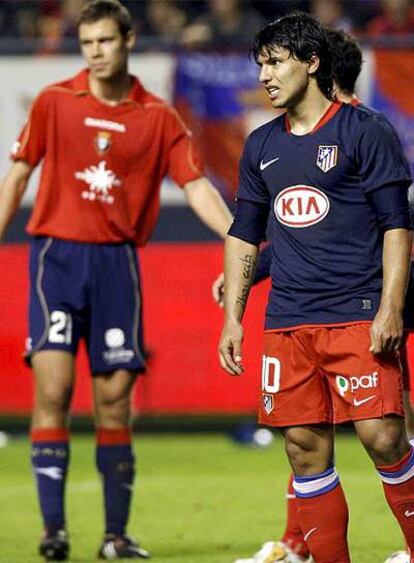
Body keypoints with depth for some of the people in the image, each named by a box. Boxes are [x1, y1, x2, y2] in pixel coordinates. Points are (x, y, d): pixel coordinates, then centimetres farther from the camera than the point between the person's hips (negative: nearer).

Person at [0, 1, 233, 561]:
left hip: (116, 261, 1)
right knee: (52, 387, -13)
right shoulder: (54, 102, 3)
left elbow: (196, 186, 1)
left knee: (115, 398, 2)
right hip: (57, 255, -1)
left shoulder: (157, 117, 4)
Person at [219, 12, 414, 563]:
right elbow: (244, 236, 22)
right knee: (306, 449, 2)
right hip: (288, 322, 5)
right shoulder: (262, 146, 15)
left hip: (359, 314, -5)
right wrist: (233, 316, 15)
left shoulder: (366, 131, 0)